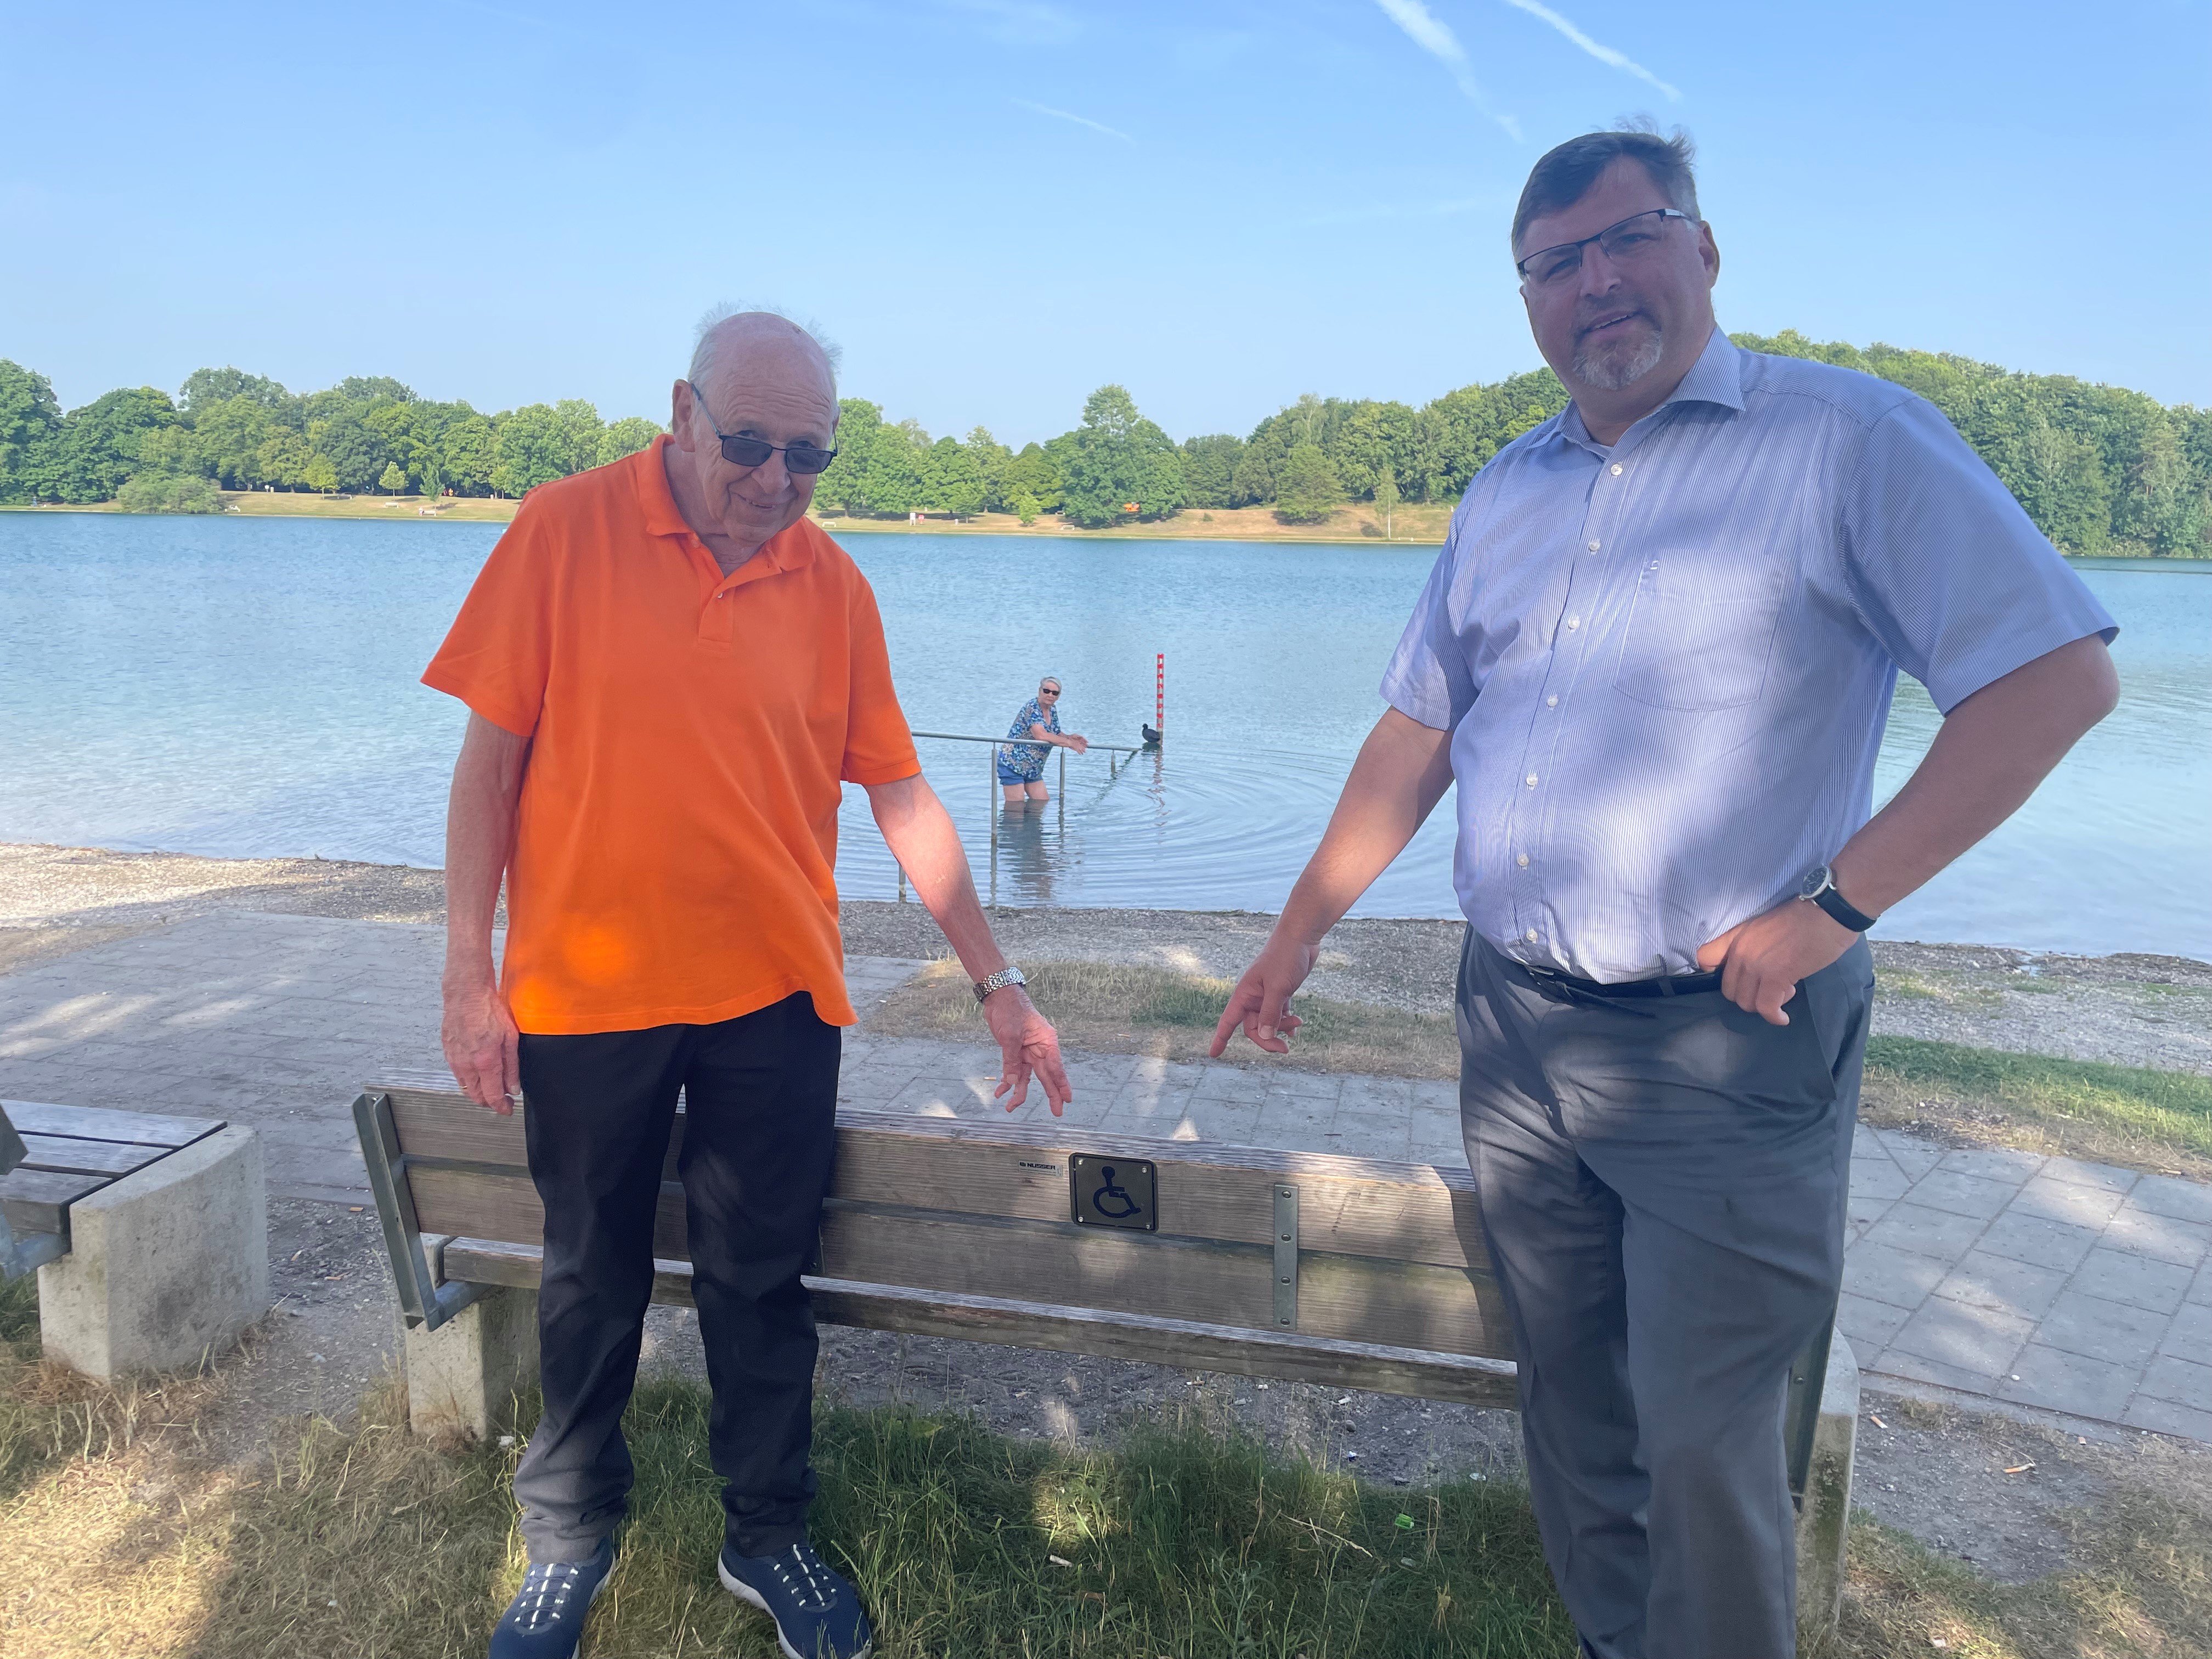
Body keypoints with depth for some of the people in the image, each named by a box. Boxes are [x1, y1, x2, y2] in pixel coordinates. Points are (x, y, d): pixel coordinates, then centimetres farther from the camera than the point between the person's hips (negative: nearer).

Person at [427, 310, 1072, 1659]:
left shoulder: (831, 583, -1)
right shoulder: (566, 532, -6)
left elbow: (899, 794, 1)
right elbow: (491, 753, -4)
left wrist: (998, 983, 0)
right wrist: (469, 970, -6)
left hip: (773, 999, 1)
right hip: (582, 992, -1)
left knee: (761, 1281, 12)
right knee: (592, 1281, 16)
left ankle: (768, 1534, 33)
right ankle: (572, 1535, 38)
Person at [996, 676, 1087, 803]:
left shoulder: (1053, 710, 7)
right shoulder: (1032, 708, -18)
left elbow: (1056, 735, 17)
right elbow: (1041, 735, -32)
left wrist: (1070, 737, -6)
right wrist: (1069, 743, -25)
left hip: (1033, 769, 9)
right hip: (1012, 764, -9)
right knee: (1015, 807, -9)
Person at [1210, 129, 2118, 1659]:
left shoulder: (1849, 440, -7)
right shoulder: (1507, 494, 12)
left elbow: (2060, 674, -12)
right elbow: (1418, 732, 16)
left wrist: (1832, 906, -17)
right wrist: (1300, 933, 14)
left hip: (1723, 1047, -6)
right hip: (1512, 1024, 6)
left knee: (1702, 1440, 2)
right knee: (1570, 1401, 17)